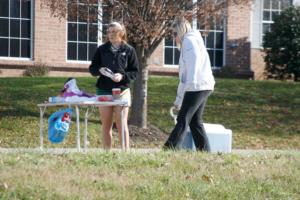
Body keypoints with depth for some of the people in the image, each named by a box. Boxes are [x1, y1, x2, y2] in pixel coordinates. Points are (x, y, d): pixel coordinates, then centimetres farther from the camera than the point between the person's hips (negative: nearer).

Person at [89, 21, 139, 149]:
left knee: (122, 124, -4)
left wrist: (123, 76, -16)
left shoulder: (129, 50, 2)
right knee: (106, 125, 6)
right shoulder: (102, 49, 8)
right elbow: (92, 68, 10)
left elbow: (135, 72, 2)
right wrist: (99, 70, -12)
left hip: (122, 90, -2)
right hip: (104, 91, 2)